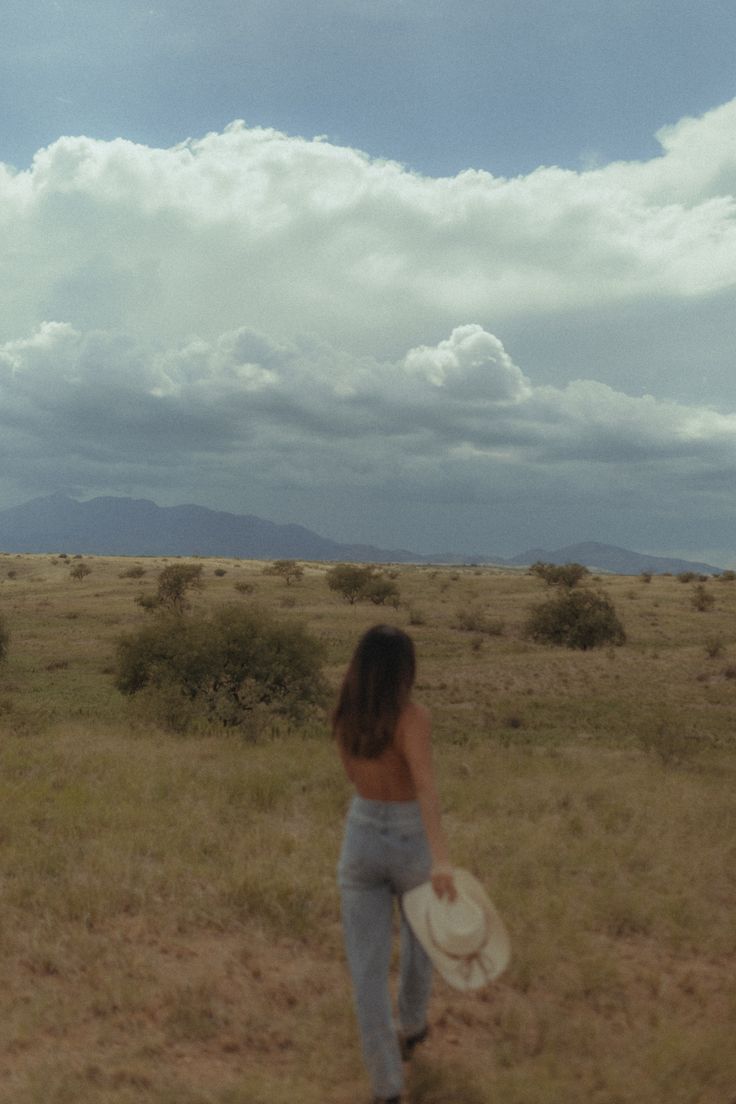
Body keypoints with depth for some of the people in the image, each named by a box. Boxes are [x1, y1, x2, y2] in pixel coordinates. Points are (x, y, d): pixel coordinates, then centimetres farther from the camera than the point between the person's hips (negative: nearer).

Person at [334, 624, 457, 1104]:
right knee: (421, 932, 28)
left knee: (368, 970, 8)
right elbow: (427, 786, -35)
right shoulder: (414, 716, -22)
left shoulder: (344, 715, -5)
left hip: (361, 843, 2)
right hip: (413, 848, -2)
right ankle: (412, 1026, 49)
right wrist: (442, 859, -45)